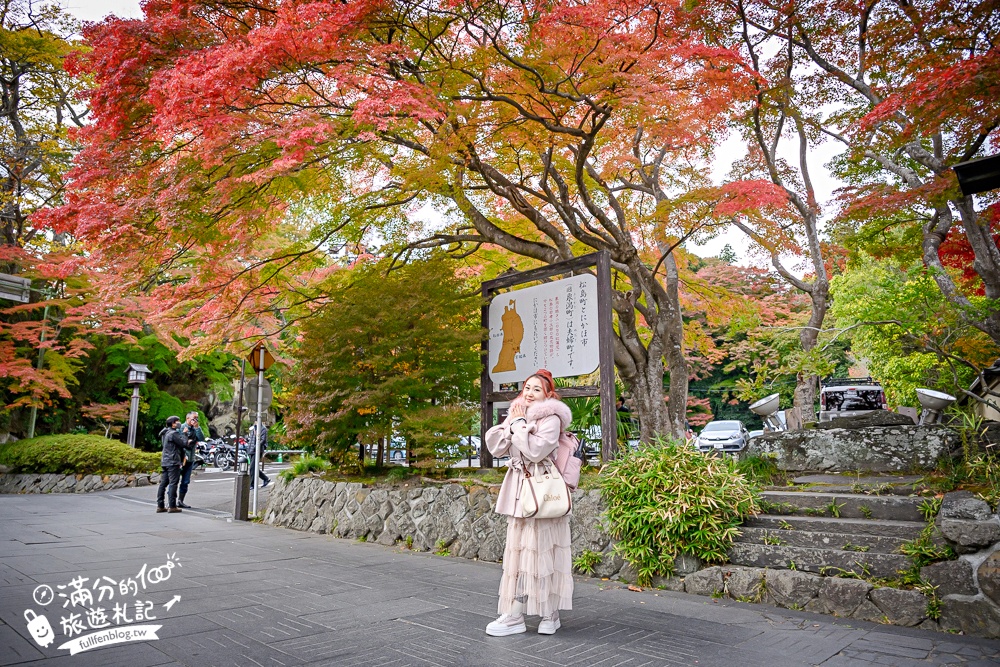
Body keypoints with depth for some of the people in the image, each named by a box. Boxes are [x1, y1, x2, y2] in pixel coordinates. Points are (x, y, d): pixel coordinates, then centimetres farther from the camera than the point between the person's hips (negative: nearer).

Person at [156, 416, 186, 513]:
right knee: (173, 483, -6)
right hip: (173, 462, -9)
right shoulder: (173, 433, -13)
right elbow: (183, 443, -12)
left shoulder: (165, 433, 17)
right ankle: (172, 506, -6)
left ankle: (160, 506, 12)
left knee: (163, 483, 9)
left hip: (164, 461, 9)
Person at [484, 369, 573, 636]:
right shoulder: (516, 414, 13)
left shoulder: (550, 419, -9)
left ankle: (550, 614, 11)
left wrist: (520, 424, -13)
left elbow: (535, 450, -24)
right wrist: (511, 424, -4)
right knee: (519, 549, 9)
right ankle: (514, 614, 14)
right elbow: (495, 448, 6)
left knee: (540, 550, -2)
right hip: (519, 491, 7)